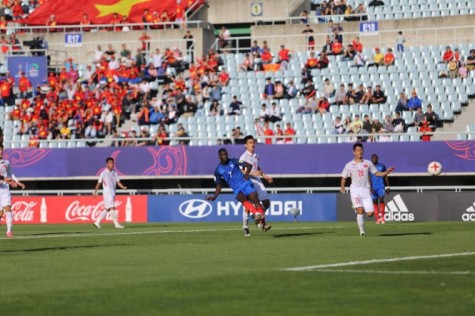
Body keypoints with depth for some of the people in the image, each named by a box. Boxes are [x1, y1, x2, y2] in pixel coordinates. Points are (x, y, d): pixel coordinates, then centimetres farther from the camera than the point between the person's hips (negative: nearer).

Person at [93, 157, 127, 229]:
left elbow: (118, 182, 5)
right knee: (112, 208, -12)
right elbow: (99, 183, -1)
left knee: (107, 209, 9)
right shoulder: (103, 173, -4)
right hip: (107, 192, -7)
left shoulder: (115, 173, 11)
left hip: (113, 193, 7)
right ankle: (116, 224, -13)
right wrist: (95, 192, -4)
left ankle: (97, 222, 18)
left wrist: (123, 187, -13)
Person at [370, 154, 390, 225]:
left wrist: (387, 187, 13)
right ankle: (377, 219, 8)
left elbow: (385, 177, 15)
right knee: (375, 202, 2)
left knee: (381, 199, -18)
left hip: (381, 186, 0)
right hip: (373, 187, 0)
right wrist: (370, 188, -15)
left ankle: (382, 216, -10)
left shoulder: (382, 166, 7)